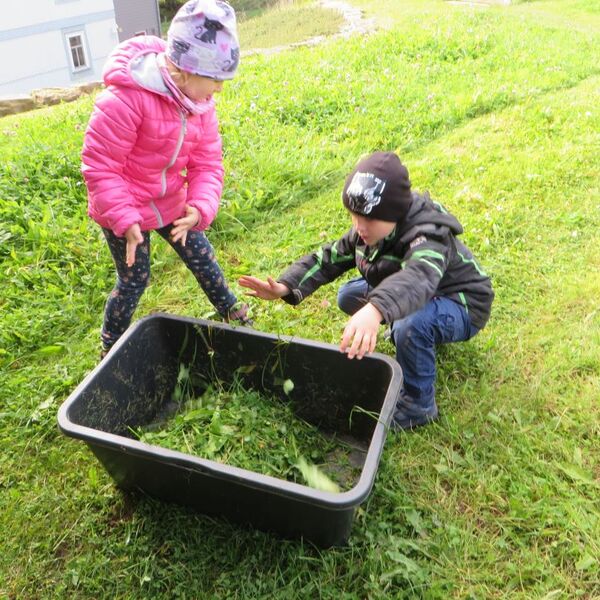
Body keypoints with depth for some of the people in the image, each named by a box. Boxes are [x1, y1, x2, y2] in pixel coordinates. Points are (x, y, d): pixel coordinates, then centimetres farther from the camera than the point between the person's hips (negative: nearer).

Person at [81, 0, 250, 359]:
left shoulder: (200, 100, -8)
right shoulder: (126, 99, -31)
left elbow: (207, 161, -7)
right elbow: (99, 166, -25)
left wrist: (201, 206, -25)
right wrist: (125, 220, -30)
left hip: (170, 202, 6)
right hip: (124, 206, -6)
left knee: (201, 257, 15)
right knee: (134, 279, 5)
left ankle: (232, 312, 39)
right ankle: (111, 348, 28)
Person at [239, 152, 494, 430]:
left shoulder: (428, 236, -37)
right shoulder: (366, 230, -12)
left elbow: (417, 278, -58)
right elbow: (328, 258, -11)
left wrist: (375, 310, -79)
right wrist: (285, 287, -28)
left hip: (461, 305, -7)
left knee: (410, 326, -38)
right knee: (348, 296, 4)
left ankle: (418, 405, -14)